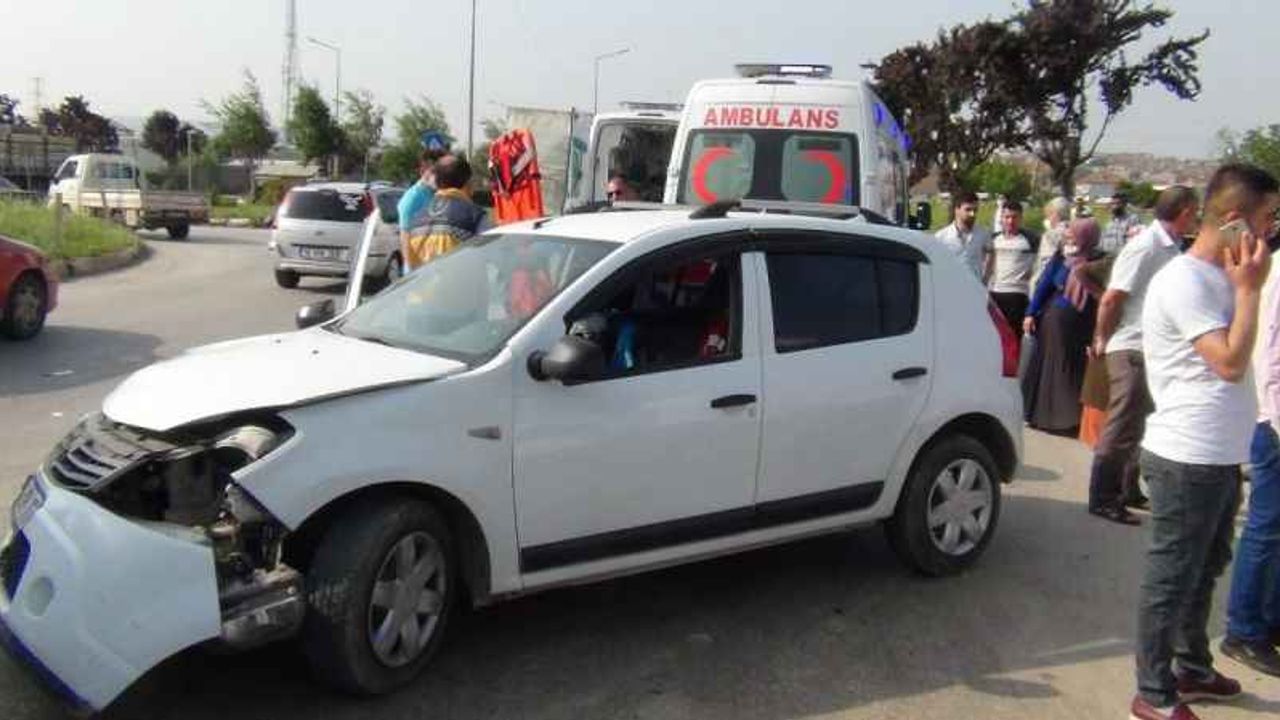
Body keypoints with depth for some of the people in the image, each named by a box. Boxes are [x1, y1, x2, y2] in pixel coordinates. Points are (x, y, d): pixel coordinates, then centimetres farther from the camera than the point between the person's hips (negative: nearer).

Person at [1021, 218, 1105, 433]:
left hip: (1077, 327, -3)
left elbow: (1100, 299, -9)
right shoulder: (1061, 256, 1)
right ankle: (1040, 413, 24)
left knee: (1071, 371, 4)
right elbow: (1044, 284, 5)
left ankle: (1068, 419, 13)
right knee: (1044, 367, 11)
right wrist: (1031, 313, -1)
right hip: (1052, 321, 3)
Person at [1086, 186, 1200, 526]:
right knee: (1122, 429, -2)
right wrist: (1101, 340, -7)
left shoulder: (1169, 248, 9)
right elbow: (1112, 299, -17)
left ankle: (1128, 491, 29)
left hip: (1154, 351, 9)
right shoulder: (1146, 247, -17)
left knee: (1138, 426, 17)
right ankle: (1102, 499, 7)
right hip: (1131, 349, -9)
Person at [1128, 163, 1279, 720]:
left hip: (1220, 456, 10)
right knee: (1172, 576, 2)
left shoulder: (1220, 276, 11)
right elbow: (1231, 363, -23)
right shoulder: (1185, 282, -19)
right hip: (1187, 459, -10)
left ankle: (1192, 668, 40)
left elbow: (1232, 366, 16)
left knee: (1204, 570, 23)